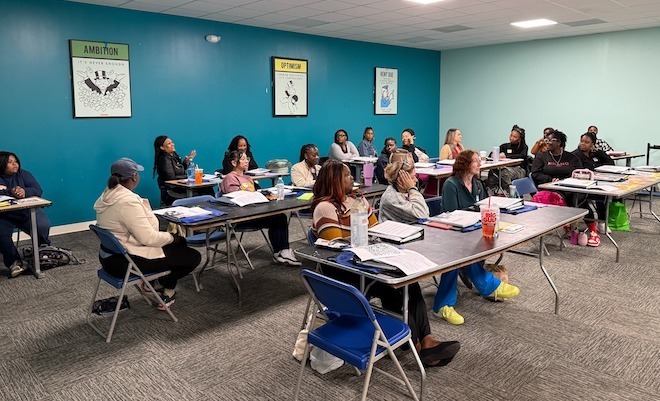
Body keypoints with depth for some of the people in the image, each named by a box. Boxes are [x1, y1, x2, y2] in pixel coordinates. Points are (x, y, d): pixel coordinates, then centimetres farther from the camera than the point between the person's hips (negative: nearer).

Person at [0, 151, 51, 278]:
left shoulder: (24, 174, 5)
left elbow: (38, 190, -7)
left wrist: (25, 192, -28)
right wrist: (10, 193, -36)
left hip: (27, 211, 1)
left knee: (43, 225, -24)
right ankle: (14, 262, -14)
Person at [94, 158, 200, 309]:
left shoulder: (108, 195, 6)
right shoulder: (128, 201, -26)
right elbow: (148, 238, -26)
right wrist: (172, 237, -9)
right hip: (127, 262, -11)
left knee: (180, 243, 20)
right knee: (193, 257, -5)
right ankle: (164, 286, 16)